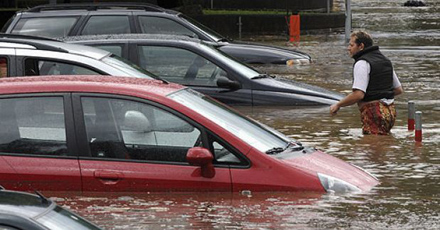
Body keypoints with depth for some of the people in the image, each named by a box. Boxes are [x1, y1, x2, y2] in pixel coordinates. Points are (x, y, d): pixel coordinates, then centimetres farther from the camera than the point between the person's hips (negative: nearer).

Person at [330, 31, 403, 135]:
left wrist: (338, 105, -8)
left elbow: (358, 94, -21)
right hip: (390, 110, 9)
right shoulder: (385, 61, 18)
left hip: (374, 112, -9)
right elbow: (399, 89, 22)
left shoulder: (362, 63, -11)